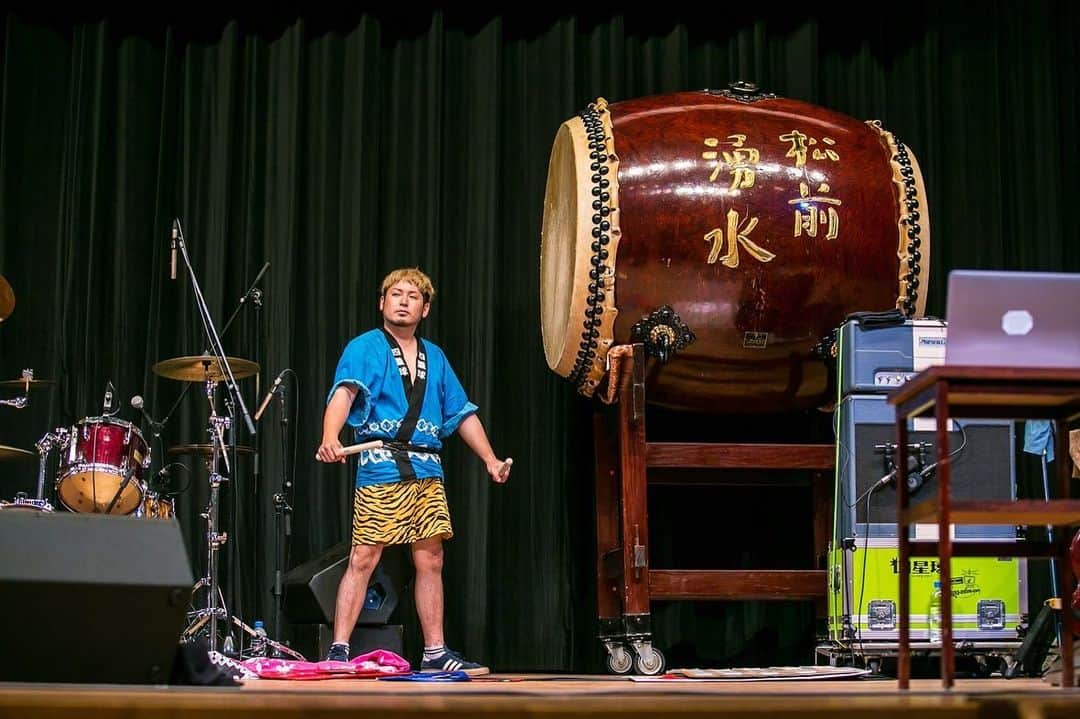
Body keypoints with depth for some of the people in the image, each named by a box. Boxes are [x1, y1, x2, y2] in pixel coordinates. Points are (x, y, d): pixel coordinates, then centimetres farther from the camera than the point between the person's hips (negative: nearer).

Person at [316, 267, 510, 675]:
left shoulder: (434, 358, 19)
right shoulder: (364, 349, 1)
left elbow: (463, 413, 24)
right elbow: (343, 393, -17)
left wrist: (490, 460, 16)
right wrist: (330, 439, -35)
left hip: (428, 471, 6)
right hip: (380, 468, -5)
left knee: (430, 560, 7)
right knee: (363, 558, -9)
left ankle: (435, 653, 15)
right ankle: (338, 650, -5)